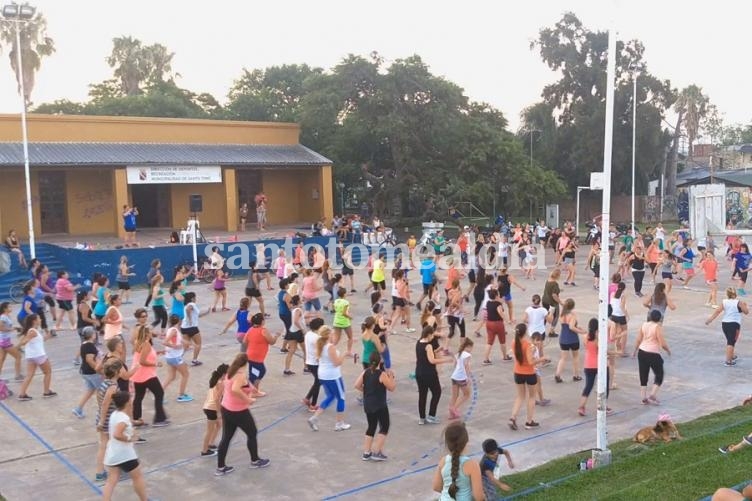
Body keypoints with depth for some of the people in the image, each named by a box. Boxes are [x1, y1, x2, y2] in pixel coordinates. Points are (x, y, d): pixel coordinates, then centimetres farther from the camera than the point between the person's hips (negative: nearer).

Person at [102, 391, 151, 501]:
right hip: (124, 455, -8)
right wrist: (130, 439, -21)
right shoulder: (124, 418, -21)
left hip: (111, 455, 8)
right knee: (138, 476, 11)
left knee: (111, 481, 7)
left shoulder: (115, 414, 8)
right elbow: (117, 434, -34)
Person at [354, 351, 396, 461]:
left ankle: (366, 453, 18)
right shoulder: (382, 374, -16)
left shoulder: (365, 372, -1)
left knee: (371, 427, 17)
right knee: (384, 428, 8)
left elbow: (357, 385, -2)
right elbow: (391, 388, -9)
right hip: (380, 406, -6)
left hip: (368, 405, 6)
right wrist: (391, 377, 3)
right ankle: (376, 452, 4)